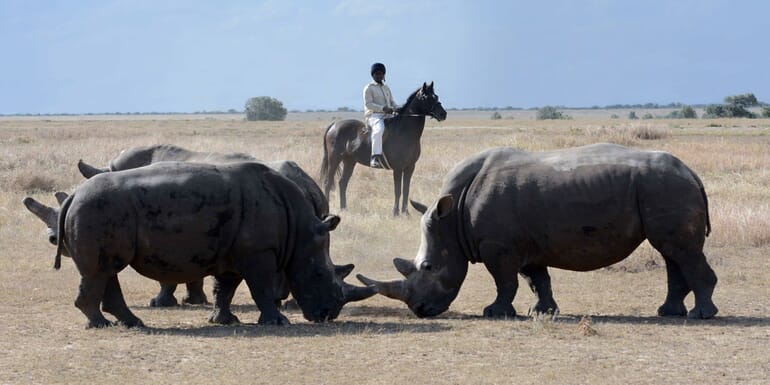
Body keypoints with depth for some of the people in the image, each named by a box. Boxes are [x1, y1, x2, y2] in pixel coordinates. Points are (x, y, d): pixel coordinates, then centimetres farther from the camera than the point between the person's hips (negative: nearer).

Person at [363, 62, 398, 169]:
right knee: (379, 130, -38)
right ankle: (375, 158, -43)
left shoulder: (386, 88, 22)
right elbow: (368, 104, -9)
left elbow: (392, 102, 23)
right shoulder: (369, 88, 0)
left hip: (387, 116, 8)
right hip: (374, 116, -8)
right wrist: (383, 108, -20)